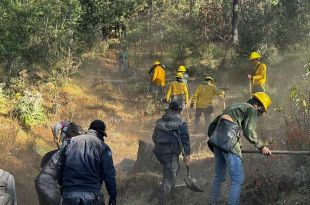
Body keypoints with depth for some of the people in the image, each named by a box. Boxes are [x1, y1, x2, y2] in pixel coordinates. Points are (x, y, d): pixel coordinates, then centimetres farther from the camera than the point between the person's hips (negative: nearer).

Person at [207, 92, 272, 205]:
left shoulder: (234, 107, 29)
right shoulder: (251, 110, 5)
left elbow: (212, 126, 27)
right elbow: (249, 132, -7)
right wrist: (261, 147, 2)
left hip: (217, 141, 9)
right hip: (229, 143, -9)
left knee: (219, 176, 20)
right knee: (238, 179, -5)